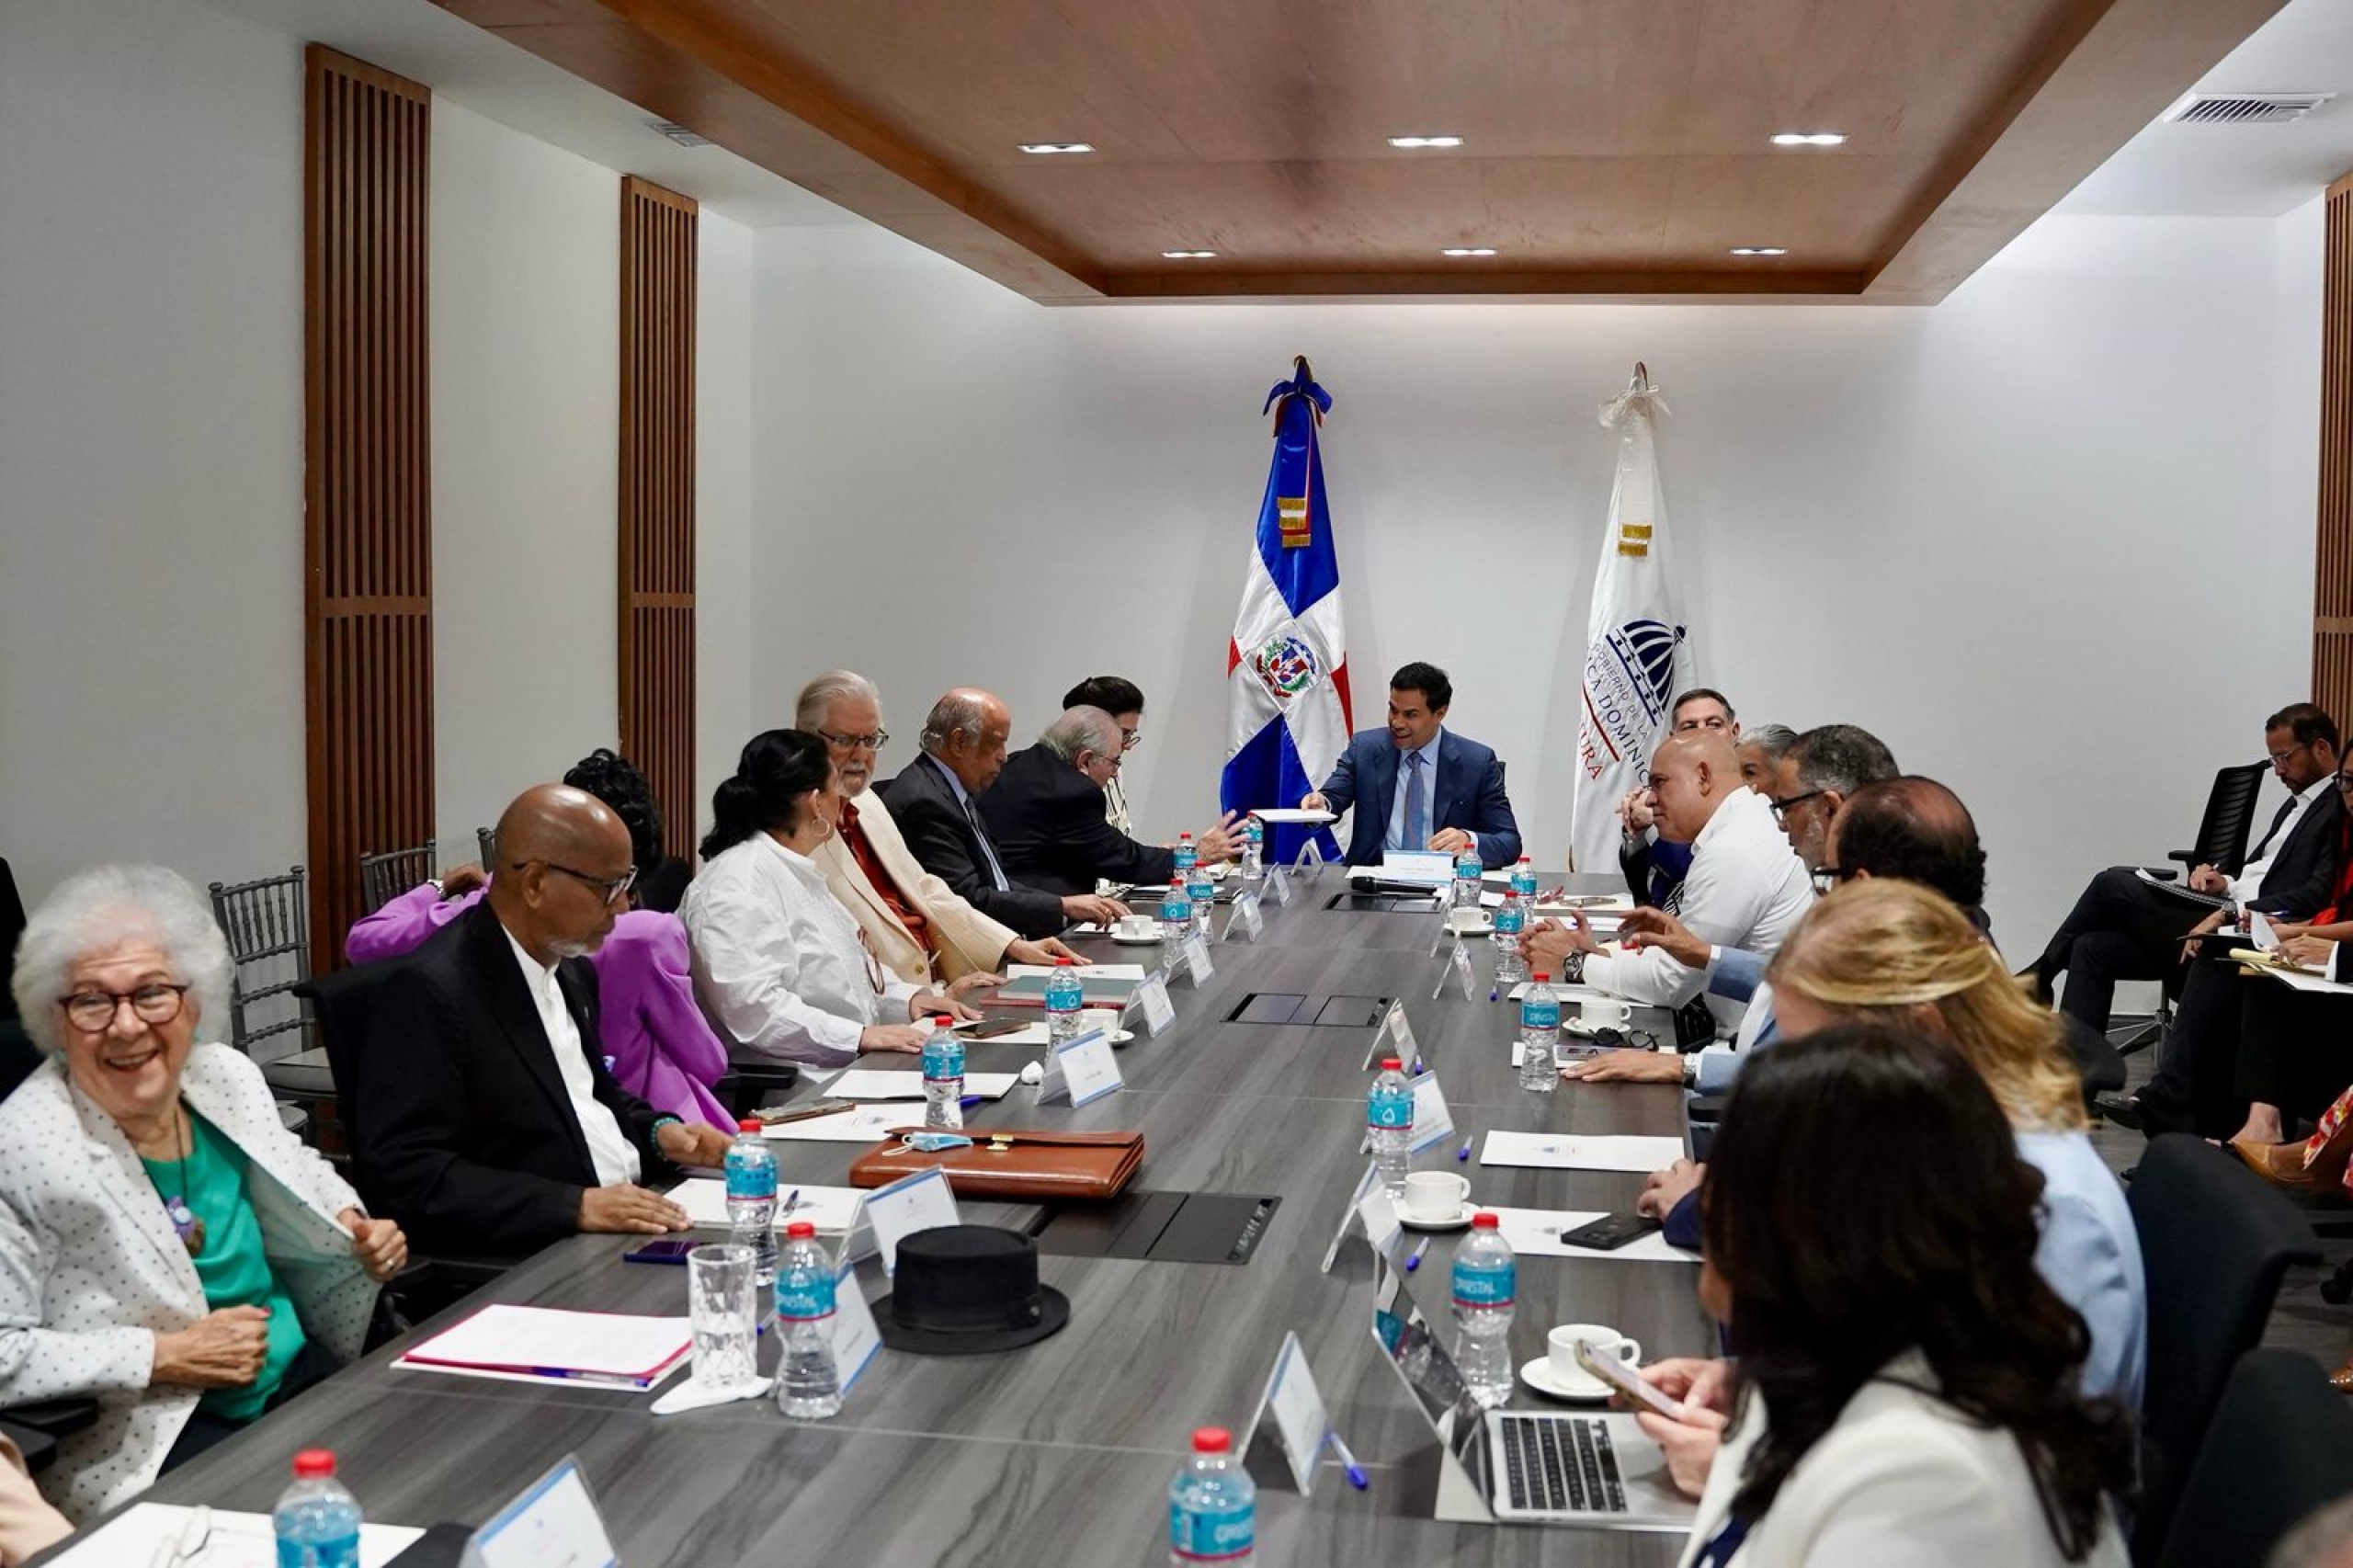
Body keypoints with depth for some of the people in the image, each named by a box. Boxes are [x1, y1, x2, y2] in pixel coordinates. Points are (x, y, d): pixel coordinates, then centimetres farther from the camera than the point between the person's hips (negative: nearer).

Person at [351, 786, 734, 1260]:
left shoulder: (572, 969, 11)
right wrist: (576, 1205, -25)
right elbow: (403, 1172, -20)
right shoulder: (430, 989, -15)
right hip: (530, 1259, -8)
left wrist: (659, 1132, 5)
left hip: (633, 1216, 9)